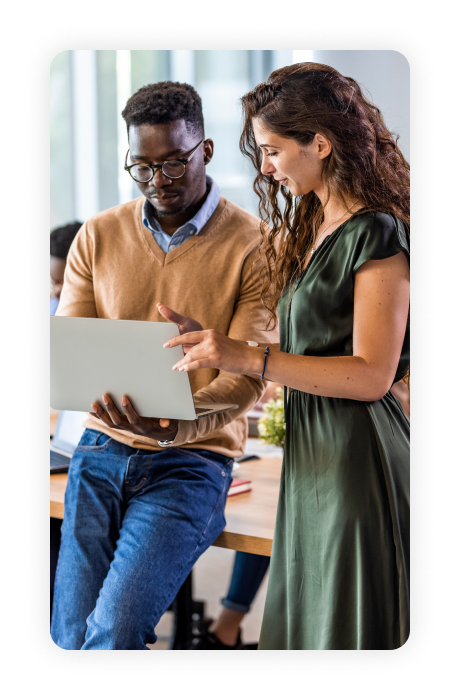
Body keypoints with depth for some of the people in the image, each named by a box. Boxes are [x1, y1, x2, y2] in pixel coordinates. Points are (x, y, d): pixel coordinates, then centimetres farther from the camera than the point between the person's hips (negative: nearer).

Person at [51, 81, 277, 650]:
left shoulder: (254, 245, -5)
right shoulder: (98, 235, 8)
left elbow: (249, 374, -10)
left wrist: (178, 426, -30)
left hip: (193, 460, -4)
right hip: (102, 449, 4)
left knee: (114, 630, -20)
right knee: (71, 636, -3)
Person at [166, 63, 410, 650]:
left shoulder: (377, 235, -13)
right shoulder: (310, 230, 15)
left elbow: (372, 374, -19)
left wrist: (248, 357, -25)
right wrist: (210, 344, 13)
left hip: (358, 452, -9)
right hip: (312, 454, 9)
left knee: (347, 630, 0)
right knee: (304, 625, 13)